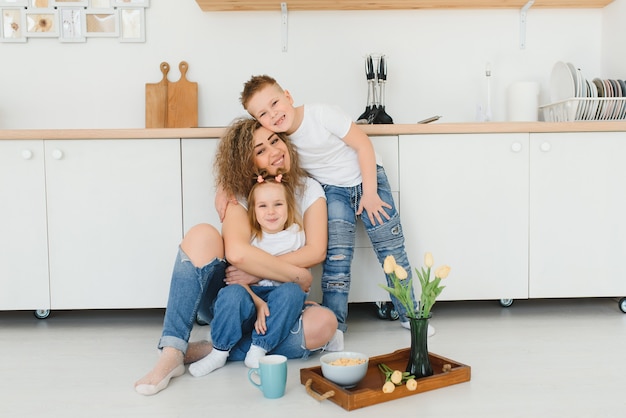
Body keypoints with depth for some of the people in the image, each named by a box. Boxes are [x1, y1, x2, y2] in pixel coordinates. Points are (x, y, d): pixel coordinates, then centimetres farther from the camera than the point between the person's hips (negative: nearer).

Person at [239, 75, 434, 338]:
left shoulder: (322, 114, -26)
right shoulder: (276, 139, -14)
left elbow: (363, 145, -19)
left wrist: (370, 193, -18)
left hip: (367, 177, -2)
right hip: (333, 190, 2)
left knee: (391, 248, 0)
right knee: (337, 255, -13)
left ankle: (409, 314, 14)